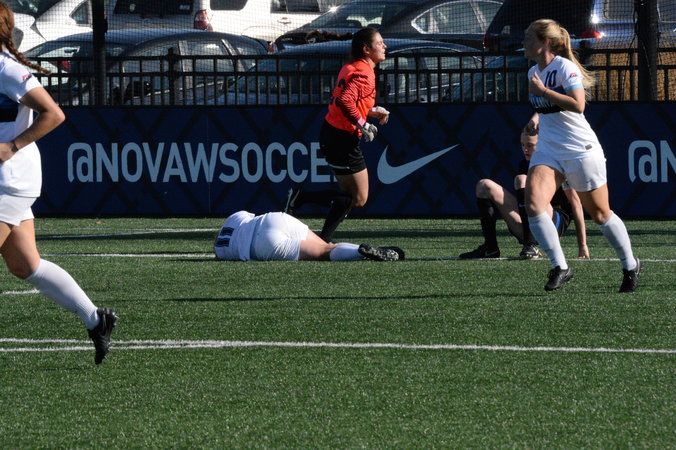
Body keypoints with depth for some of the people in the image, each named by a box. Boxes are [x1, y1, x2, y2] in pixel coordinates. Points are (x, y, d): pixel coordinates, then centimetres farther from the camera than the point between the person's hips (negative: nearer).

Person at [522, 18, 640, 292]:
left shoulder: (565, 67, -15)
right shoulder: (534, 72, 10)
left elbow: (578, 105, -28)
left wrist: (542, 91, -24)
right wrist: (537, 116, 9)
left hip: (580, 150, -7)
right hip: (548, 150, 7)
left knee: (600, 215, 6)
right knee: (533, 205, -18)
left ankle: (630, 266, 26)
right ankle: (560, 267, -14)